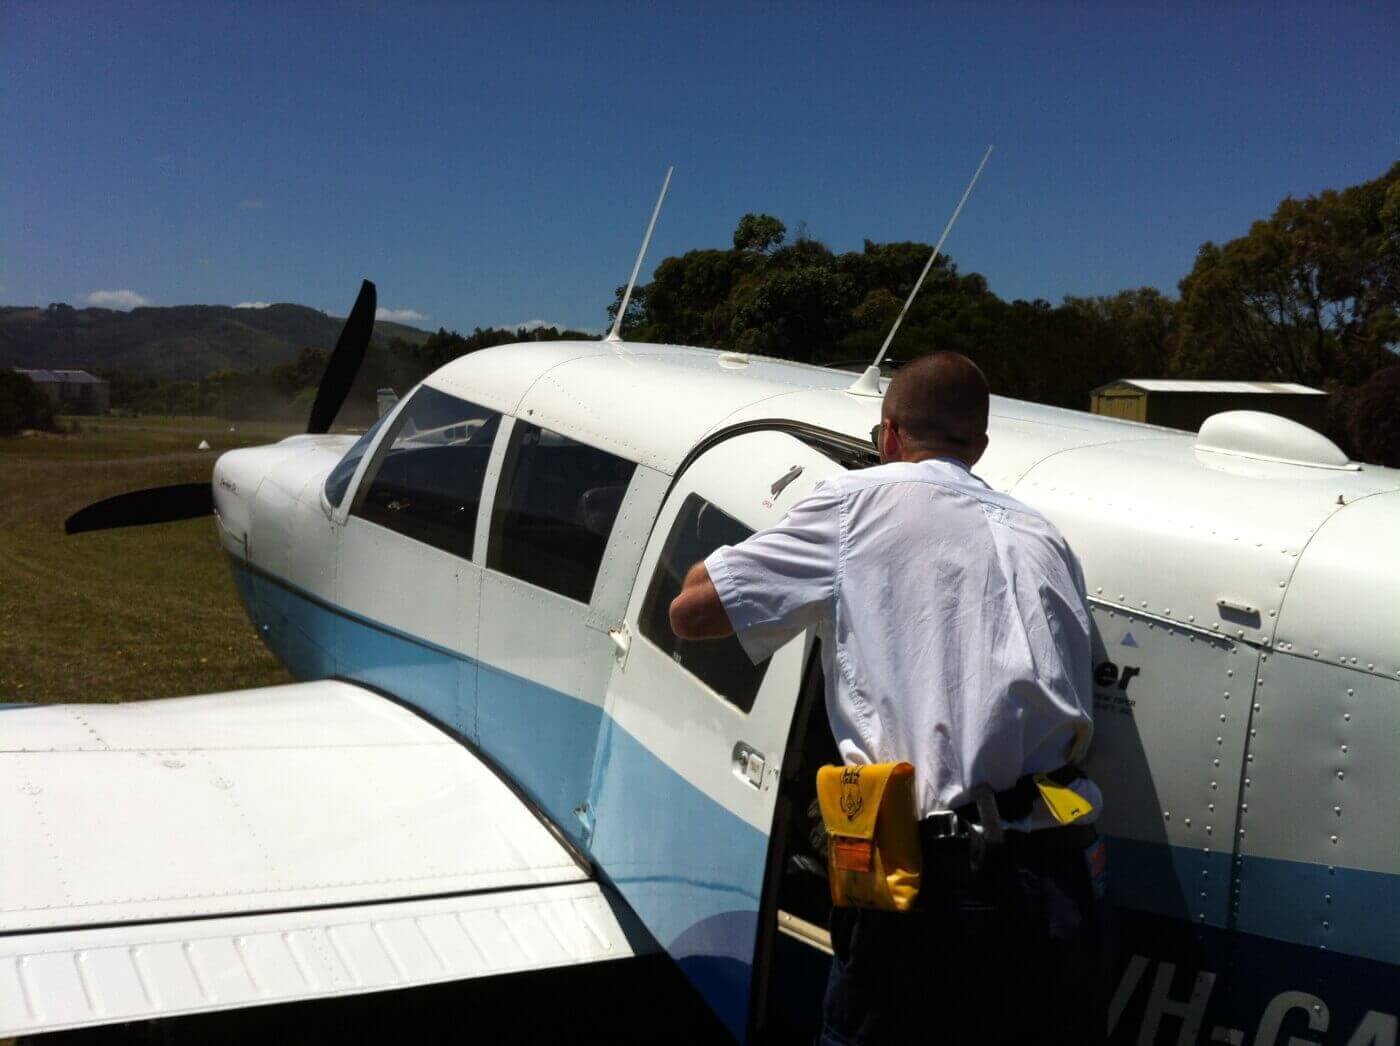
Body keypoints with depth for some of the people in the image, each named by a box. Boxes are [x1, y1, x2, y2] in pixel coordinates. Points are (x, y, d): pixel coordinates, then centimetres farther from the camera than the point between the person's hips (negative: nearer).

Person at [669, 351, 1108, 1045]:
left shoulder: (861, 501, -1)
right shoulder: (1044, 540, 16)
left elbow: (691, 610, 0)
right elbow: (1079, 720, 15)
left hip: (931, 890, -5)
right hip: (1061, 888, 6)